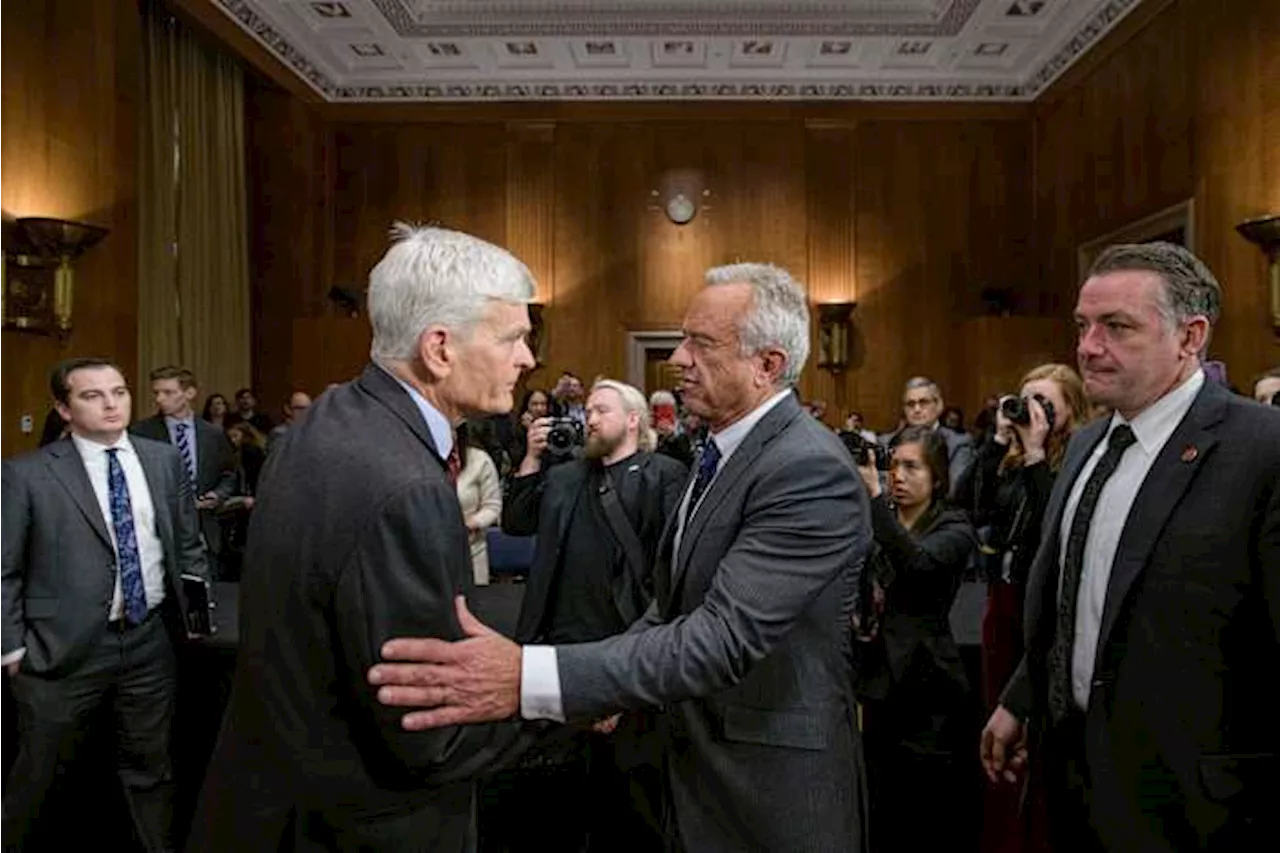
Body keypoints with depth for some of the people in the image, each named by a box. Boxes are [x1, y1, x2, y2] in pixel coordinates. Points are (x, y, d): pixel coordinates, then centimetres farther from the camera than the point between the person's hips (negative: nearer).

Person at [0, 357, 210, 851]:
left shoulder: (164, 460, 3)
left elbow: (189, 545, 12)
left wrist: (196, 609, 8)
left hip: (151, 639, 3)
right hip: (63, 647, -3)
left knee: (151, 765, 17)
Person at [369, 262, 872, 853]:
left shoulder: (814, 471, -24)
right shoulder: (724, 449, 6)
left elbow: (725, 635, -33)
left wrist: (529, 679, -40)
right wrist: (611, 684, -1)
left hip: (774, 790, -7)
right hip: (701, 762, 8)